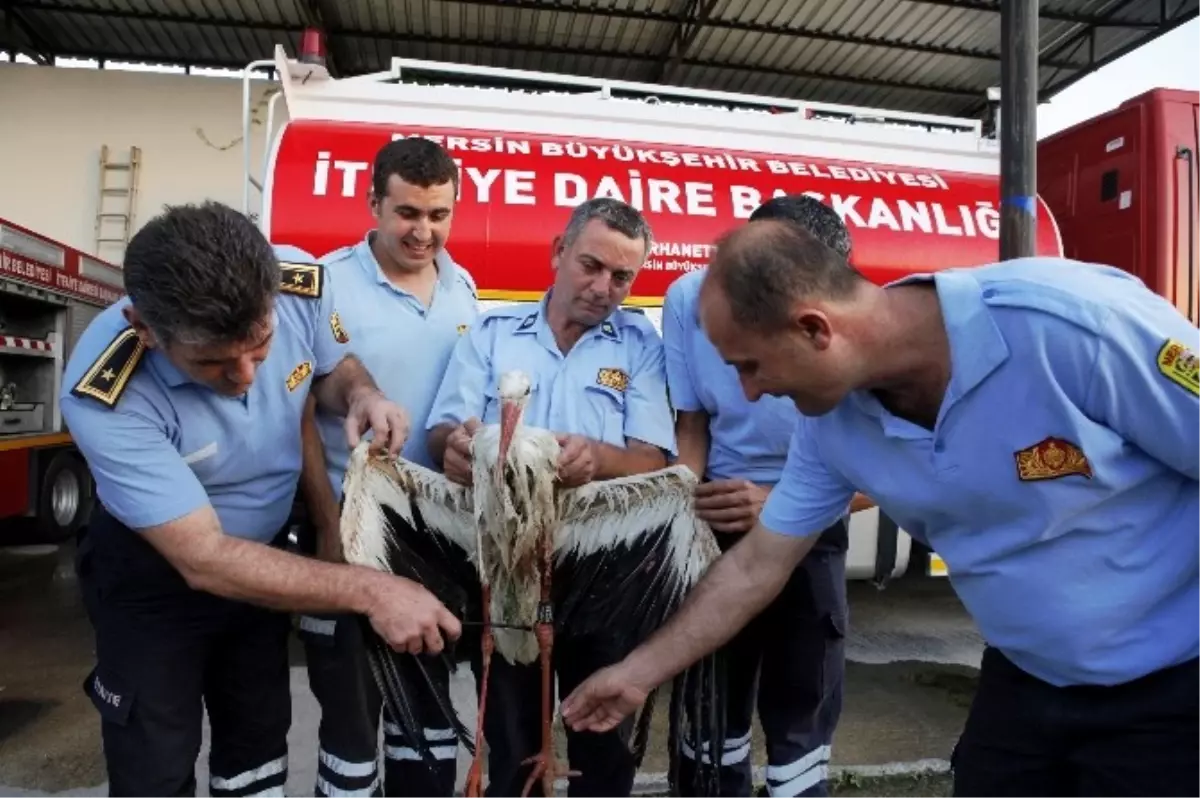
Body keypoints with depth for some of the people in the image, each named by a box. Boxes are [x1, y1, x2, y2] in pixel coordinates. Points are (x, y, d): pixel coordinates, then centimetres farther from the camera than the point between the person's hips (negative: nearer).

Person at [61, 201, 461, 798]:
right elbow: (205, 561, -33)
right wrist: (370, 591, -38)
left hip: (263, 551, 4)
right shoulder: (107, 397, -36)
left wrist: (361, 394, -26)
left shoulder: (303, 287, -25)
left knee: (259, 744, 23)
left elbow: (333, 365, -2)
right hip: (155, 576, -4)